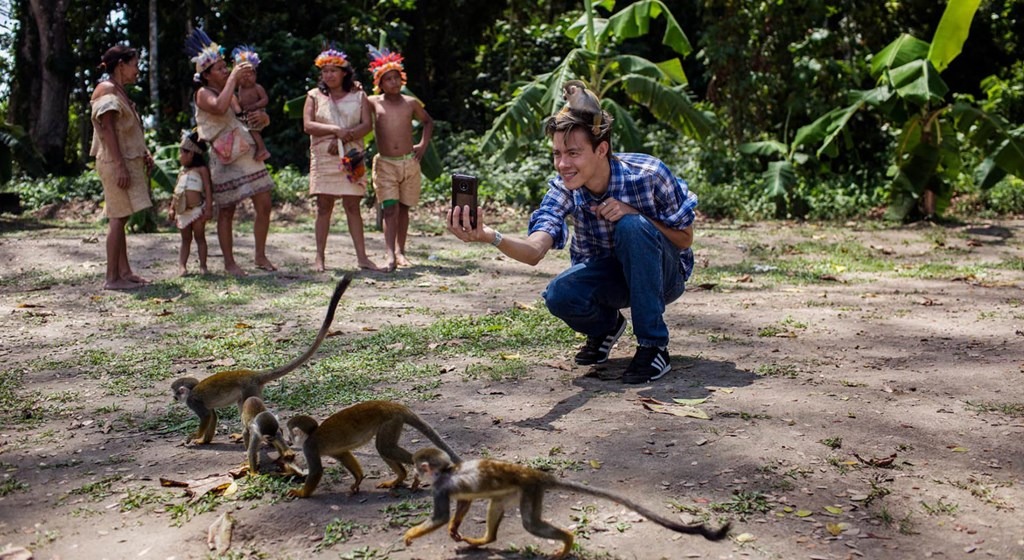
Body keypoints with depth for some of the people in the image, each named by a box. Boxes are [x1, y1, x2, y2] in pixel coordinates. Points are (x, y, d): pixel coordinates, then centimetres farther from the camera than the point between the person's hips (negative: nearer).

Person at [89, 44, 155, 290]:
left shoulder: (119, 91, 18)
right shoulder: (106, 90, -11)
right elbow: (107, 129, -18)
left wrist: (144, 154, 14)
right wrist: (120, 165, -24)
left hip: (128, 161, 10)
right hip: (115, 162, -10)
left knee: (121, 218, 10)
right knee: (118, 218, -10)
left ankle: (124, 272, 14)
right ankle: (112, 278, -7)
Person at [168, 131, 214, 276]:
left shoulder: (201, 169, -2)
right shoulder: (182, 172, 19)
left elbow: (208, 189, -8)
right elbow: (176, 192, 20)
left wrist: (209, 208, -16)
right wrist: (172, 208, 14)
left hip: (197, 209, -6)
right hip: (182, 211, 6)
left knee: (199, 237, -1)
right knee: (185, 239, 7)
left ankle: (203, 265, 2)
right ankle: (182, 266, 2)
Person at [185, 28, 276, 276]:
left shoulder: (234, 93, 16)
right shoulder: (203, 93, -6)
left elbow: (263, 118, 18)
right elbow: (219, 107, -30)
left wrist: (262, 117, -6)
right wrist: (233, 78, -23)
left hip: (249, 155, 7)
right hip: (225, 160, -7)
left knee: (264, 206, 3)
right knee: (226, 211, 1)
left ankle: (261, 256, 15)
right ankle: (229, 262, 10)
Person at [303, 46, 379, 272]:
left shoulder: (358, 95, 9)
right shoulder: (315, 95, 8)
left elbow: (367, 124, -1)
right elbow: (308, 125, -4)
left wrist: (345, 137, -15)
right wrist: (336, 130, -16)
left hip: (350, 157, 0)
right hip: (323, 157, 0)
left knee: (352, 205, -2)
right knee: (324, 205, -2)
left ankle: (361, 256, -2)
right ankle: (320, 257, 3)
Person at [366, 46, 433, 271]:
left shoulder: (411, 103, 5)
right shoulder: (372, 103, 1)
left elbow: (428, 122, 21)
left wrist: (423, 144, 11)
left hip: (409, 162, 2)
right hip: (385, 163, -2)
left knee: (403, 208, 10)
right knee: (390, 209, -11)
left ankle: (400, 251, 21)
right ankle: (390, 256, -17)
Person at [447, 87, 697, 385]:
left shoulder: (648, 175, -24)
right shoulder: (563, 189, -17)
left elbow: (685, 239, -14)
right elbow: (534, 251, -32)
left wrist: (632, 213, -31)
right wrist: (490, 236, -54)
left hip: (662, 275, -2)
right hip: (605, 276, 2)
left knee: (632, 226, -34)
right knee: (560, 295, -30)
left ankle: (654, 346, -22)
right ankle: (605, 326, 7)